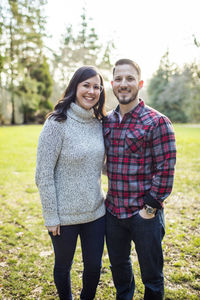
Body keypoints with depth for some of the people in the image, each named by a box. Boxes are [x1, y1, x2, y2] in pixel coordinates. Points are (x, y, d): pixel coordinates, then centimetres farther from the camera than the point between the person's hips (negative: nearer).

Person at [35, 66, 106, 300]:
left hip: (96, 212, 5)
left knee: (94, 266, 18)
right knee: (63, 266, 18)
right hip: (65, 215, -4)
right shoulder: (57, 123, -15)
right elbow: (43, 174, -14)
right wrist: (51, 216, -13)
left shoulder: (99, 124, 3)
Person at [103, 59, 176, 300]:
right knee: (118, 266, 24)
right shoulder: (107, 121, 5)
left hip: (145, 214, -5)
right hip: (113, 211, 5)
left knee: (151, 275, 14)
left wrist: (150, 208, -14)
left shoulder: (157, 122, -12)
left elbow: (165, 170, -13)